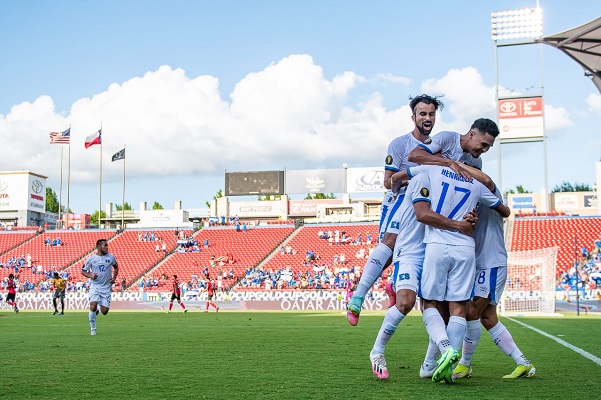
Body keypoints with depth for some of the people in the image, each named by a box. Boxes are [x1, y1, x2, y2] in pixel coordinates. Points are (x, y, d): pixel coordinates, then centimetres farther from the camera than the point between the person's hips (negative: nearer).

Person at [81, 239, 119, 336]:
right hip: (95, 286, -2)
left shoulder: (111, 257, 0)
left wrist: (114, 278, 1)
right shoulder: (91, 259, -5)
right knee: (93, 306, -19)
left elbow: (116, 267, 17)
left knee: (104, 311, -3)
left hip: (106, 287, 2)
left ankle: (96, 310, 35)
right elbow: (83, 271, 4)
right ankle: (93, 329, 0)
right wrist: (90, 276, -16)